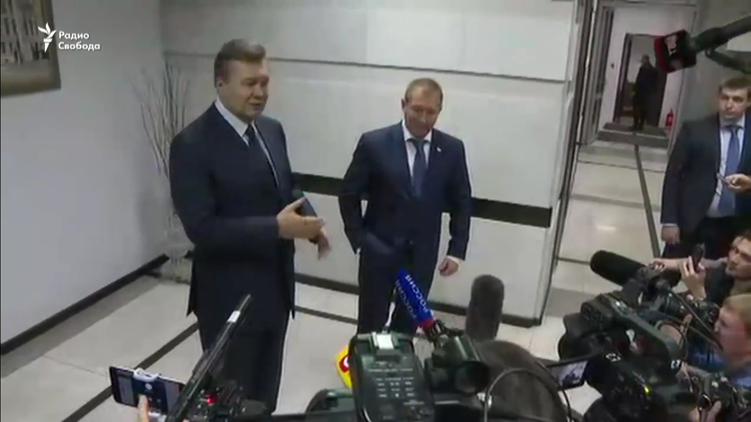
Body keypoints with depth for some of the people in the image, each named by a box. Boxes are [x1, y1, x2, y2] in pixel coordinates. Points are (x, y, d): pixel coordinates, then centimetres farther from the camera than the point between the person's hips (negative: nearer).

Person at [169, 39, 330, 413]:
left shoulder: (272, 130, 4)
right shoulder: (192, 144, -19)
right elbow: (201, 229, -24)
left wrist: (310, 220, -7)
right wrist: (276, 228, -28)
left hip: (276, 287, 7)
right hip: (230, 297, -7)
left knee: (266, 391, 24)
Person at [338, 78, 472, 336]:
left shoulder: (452, 149, -4)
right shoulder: (374, 143, -11)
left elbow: (462, 202, 5)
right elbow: (349, 195, -3)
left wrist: (457, 250, -1)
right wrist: (359, 240, -7)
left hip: (423, 255, 2)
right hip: (379, 251, -2)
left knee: (408, 324, 16)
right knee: (371, 325, 10)